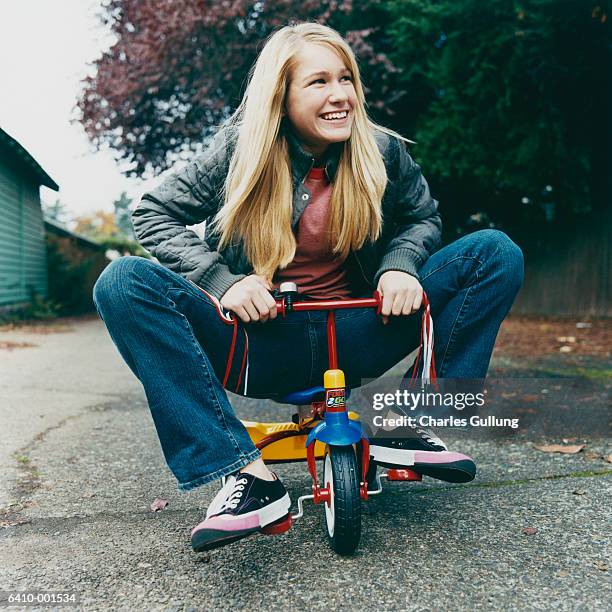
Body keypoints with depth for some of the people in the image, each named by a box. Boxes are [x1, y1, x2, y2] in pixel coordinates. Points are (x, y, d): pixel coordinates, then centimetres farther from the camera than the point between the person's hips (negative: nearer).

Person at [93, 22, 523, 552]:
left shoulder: (381, 151, 0)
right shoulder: (241, 150, -5)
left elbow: (424, 217, 13)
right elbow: (154, 214, -2)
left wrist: (400, 265, -12)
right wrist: (224, 280, -20)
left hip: (354, 337, 2)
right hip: (262, 343, -1)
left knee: (496, 252, -10)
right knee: (123, 283, -26)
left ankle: (409, 426, -14)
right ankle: (248, 474, -30)